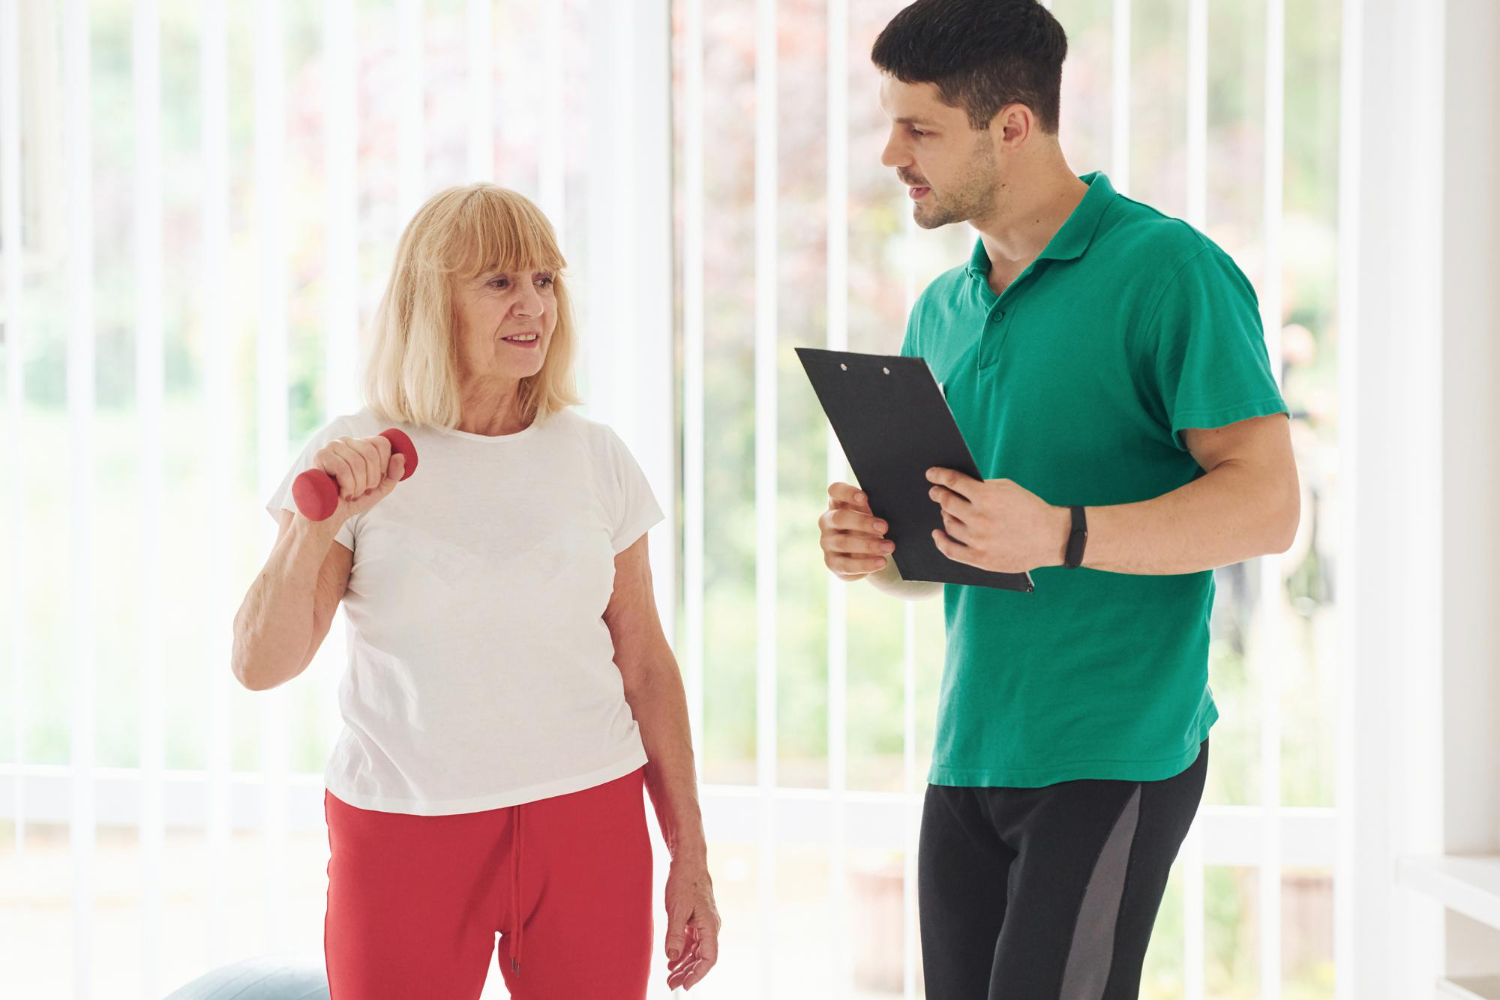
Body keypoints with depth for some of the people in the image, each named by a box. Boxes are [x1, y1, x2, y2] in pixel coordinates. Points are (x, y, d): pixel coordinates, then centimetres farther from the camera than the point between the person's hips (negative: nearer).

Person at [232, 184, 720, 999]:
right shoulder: (353, 458, -2)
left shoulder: (594, 457, 4)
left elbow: (644, 663, 8)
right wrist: (315, 527, -21)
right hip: (401, 832, -1)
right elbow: (259, 666, -6)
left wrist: (690, 856, 8)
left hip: (587, 818, 2)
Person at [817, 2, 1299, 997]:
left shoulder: (1166, 269, -9)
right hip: (967, 753, 7)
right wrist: (877, 546, -2)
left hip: (1112, 755, -7)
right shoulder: (941, 311, 15)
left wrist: (1061, 536, -27)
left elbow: (1266, 503, -15)